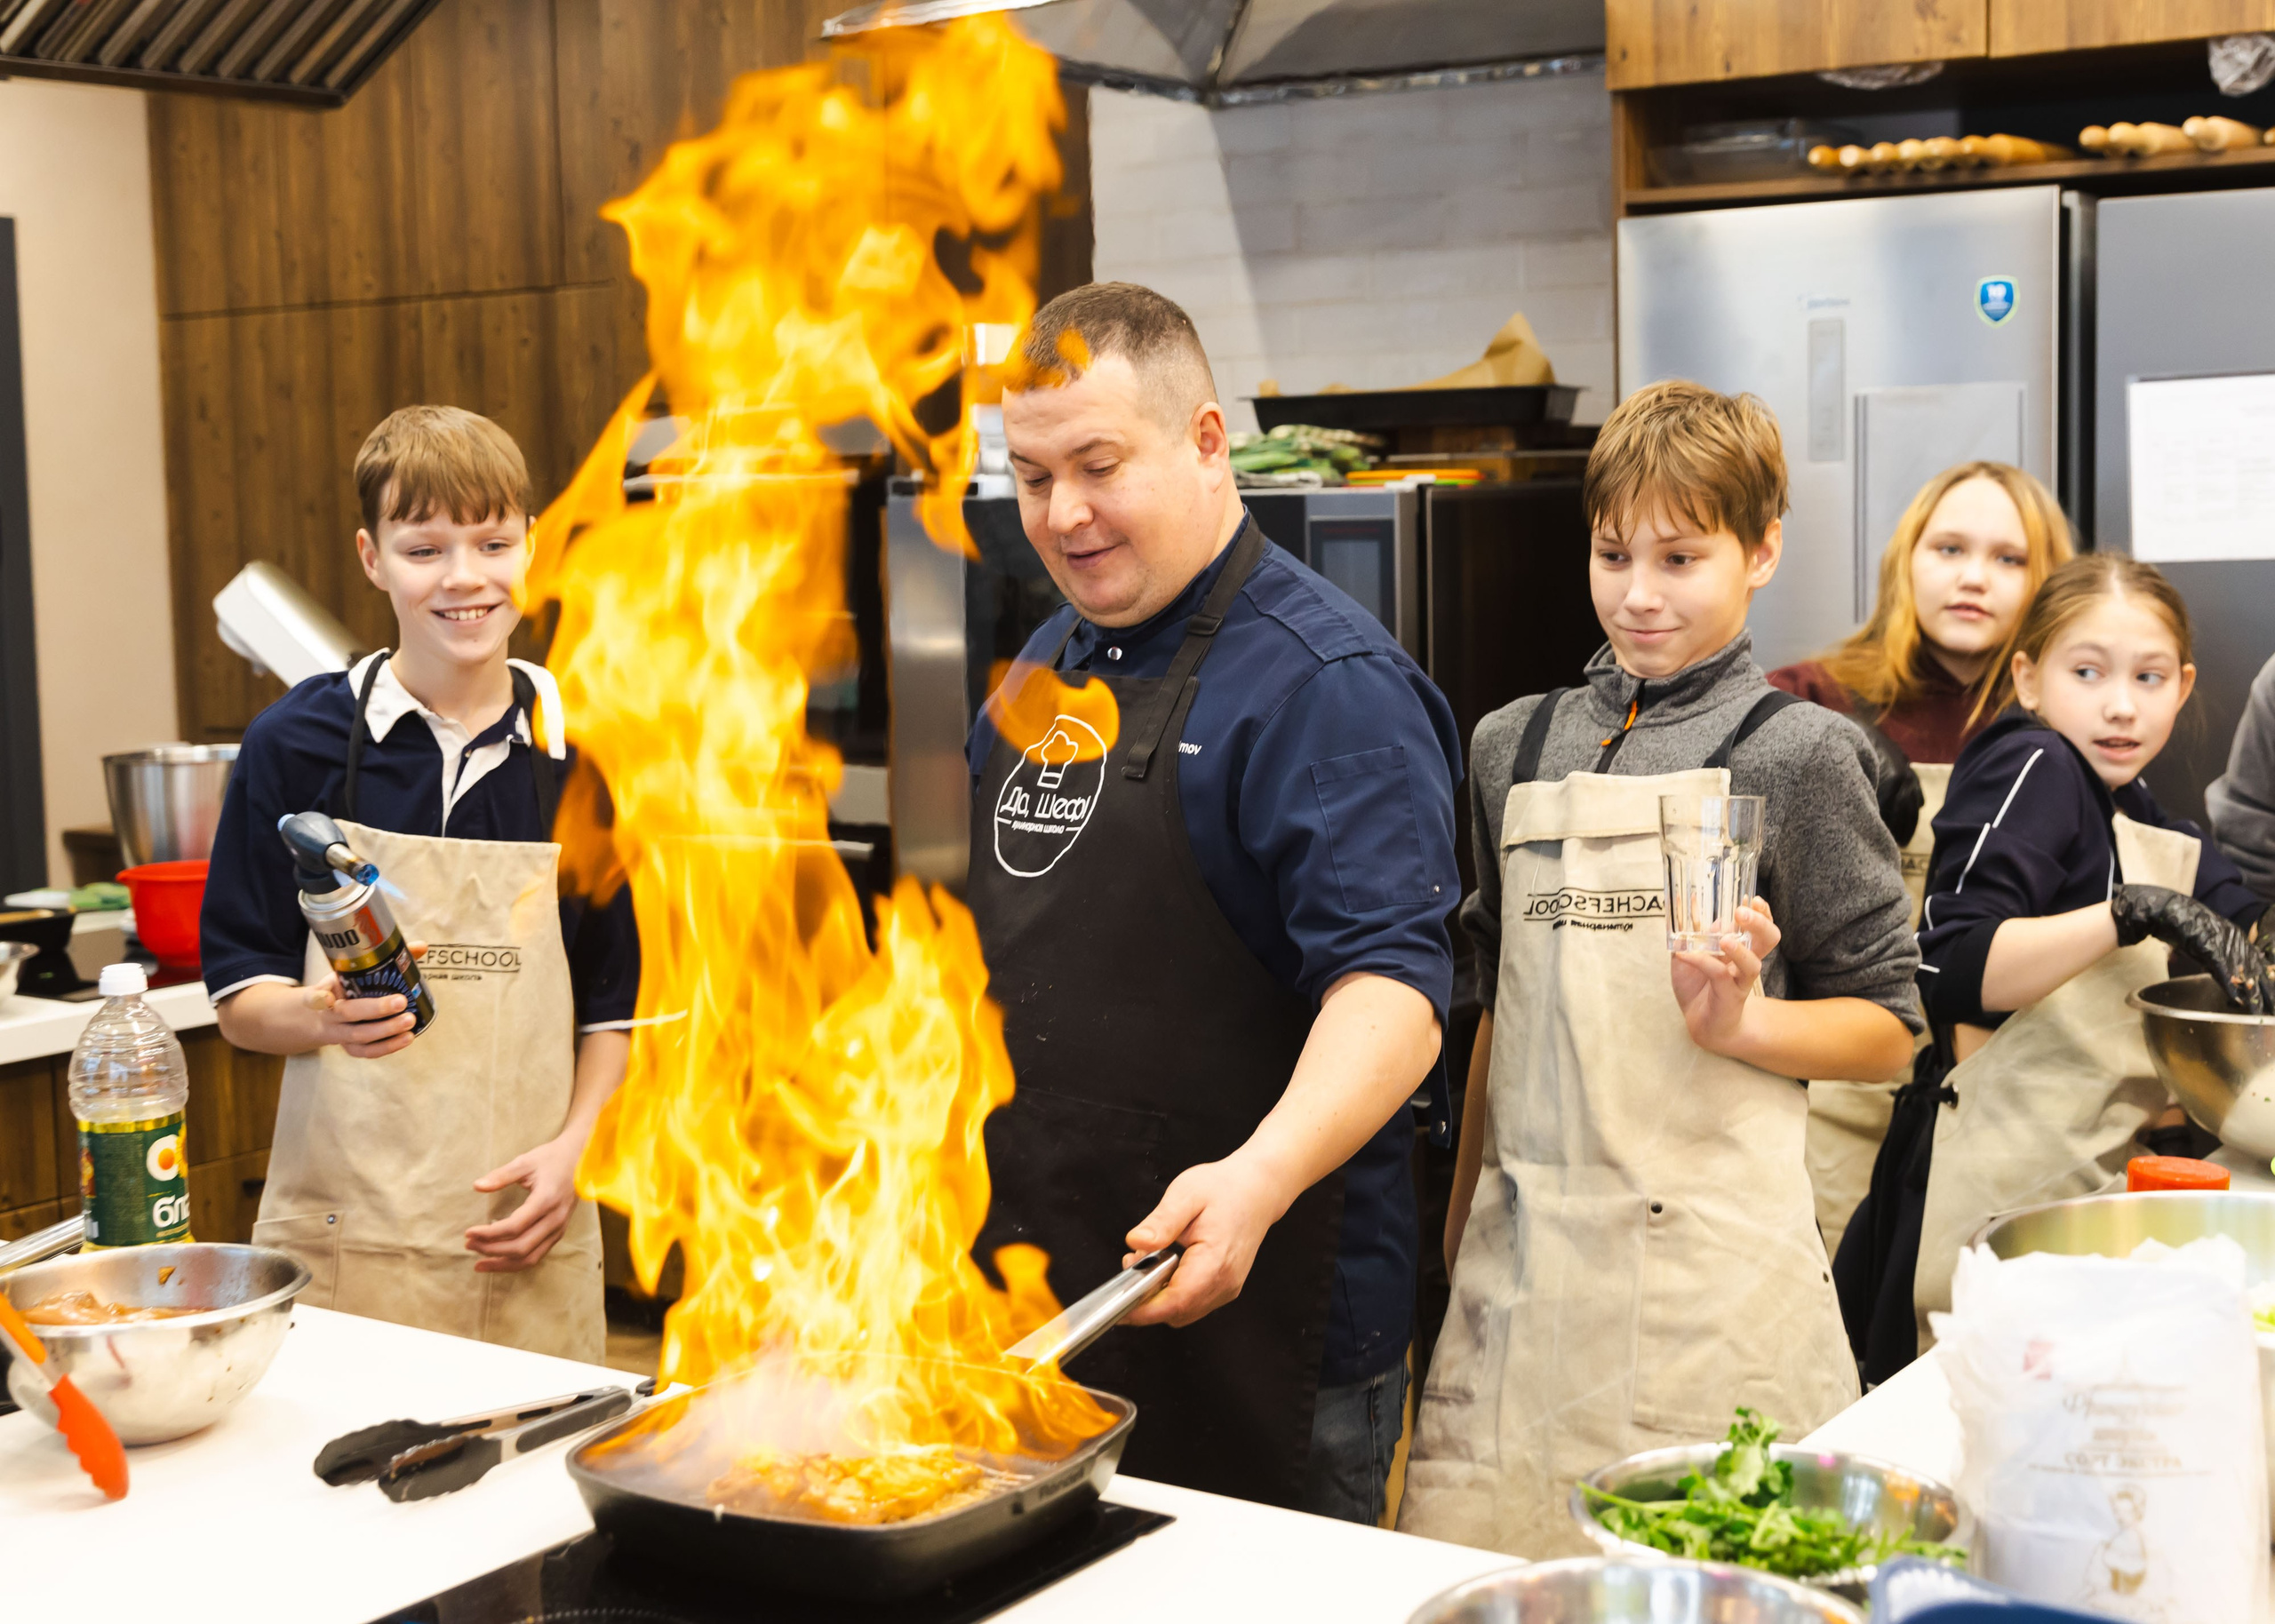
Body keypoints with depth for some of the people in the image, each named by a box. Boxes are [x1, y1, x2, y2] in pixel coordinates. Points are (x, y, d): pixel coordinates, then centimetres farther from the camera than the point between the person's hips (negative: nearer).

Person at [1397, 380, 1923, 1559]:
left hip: (1709, 1255, -4)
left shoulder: (1796, 752, -2)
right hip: (1523, 1250, 4)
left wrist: (1734, 1021, -18)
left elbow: (1887, 1029, 0)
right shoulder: (1515, 745, 11)